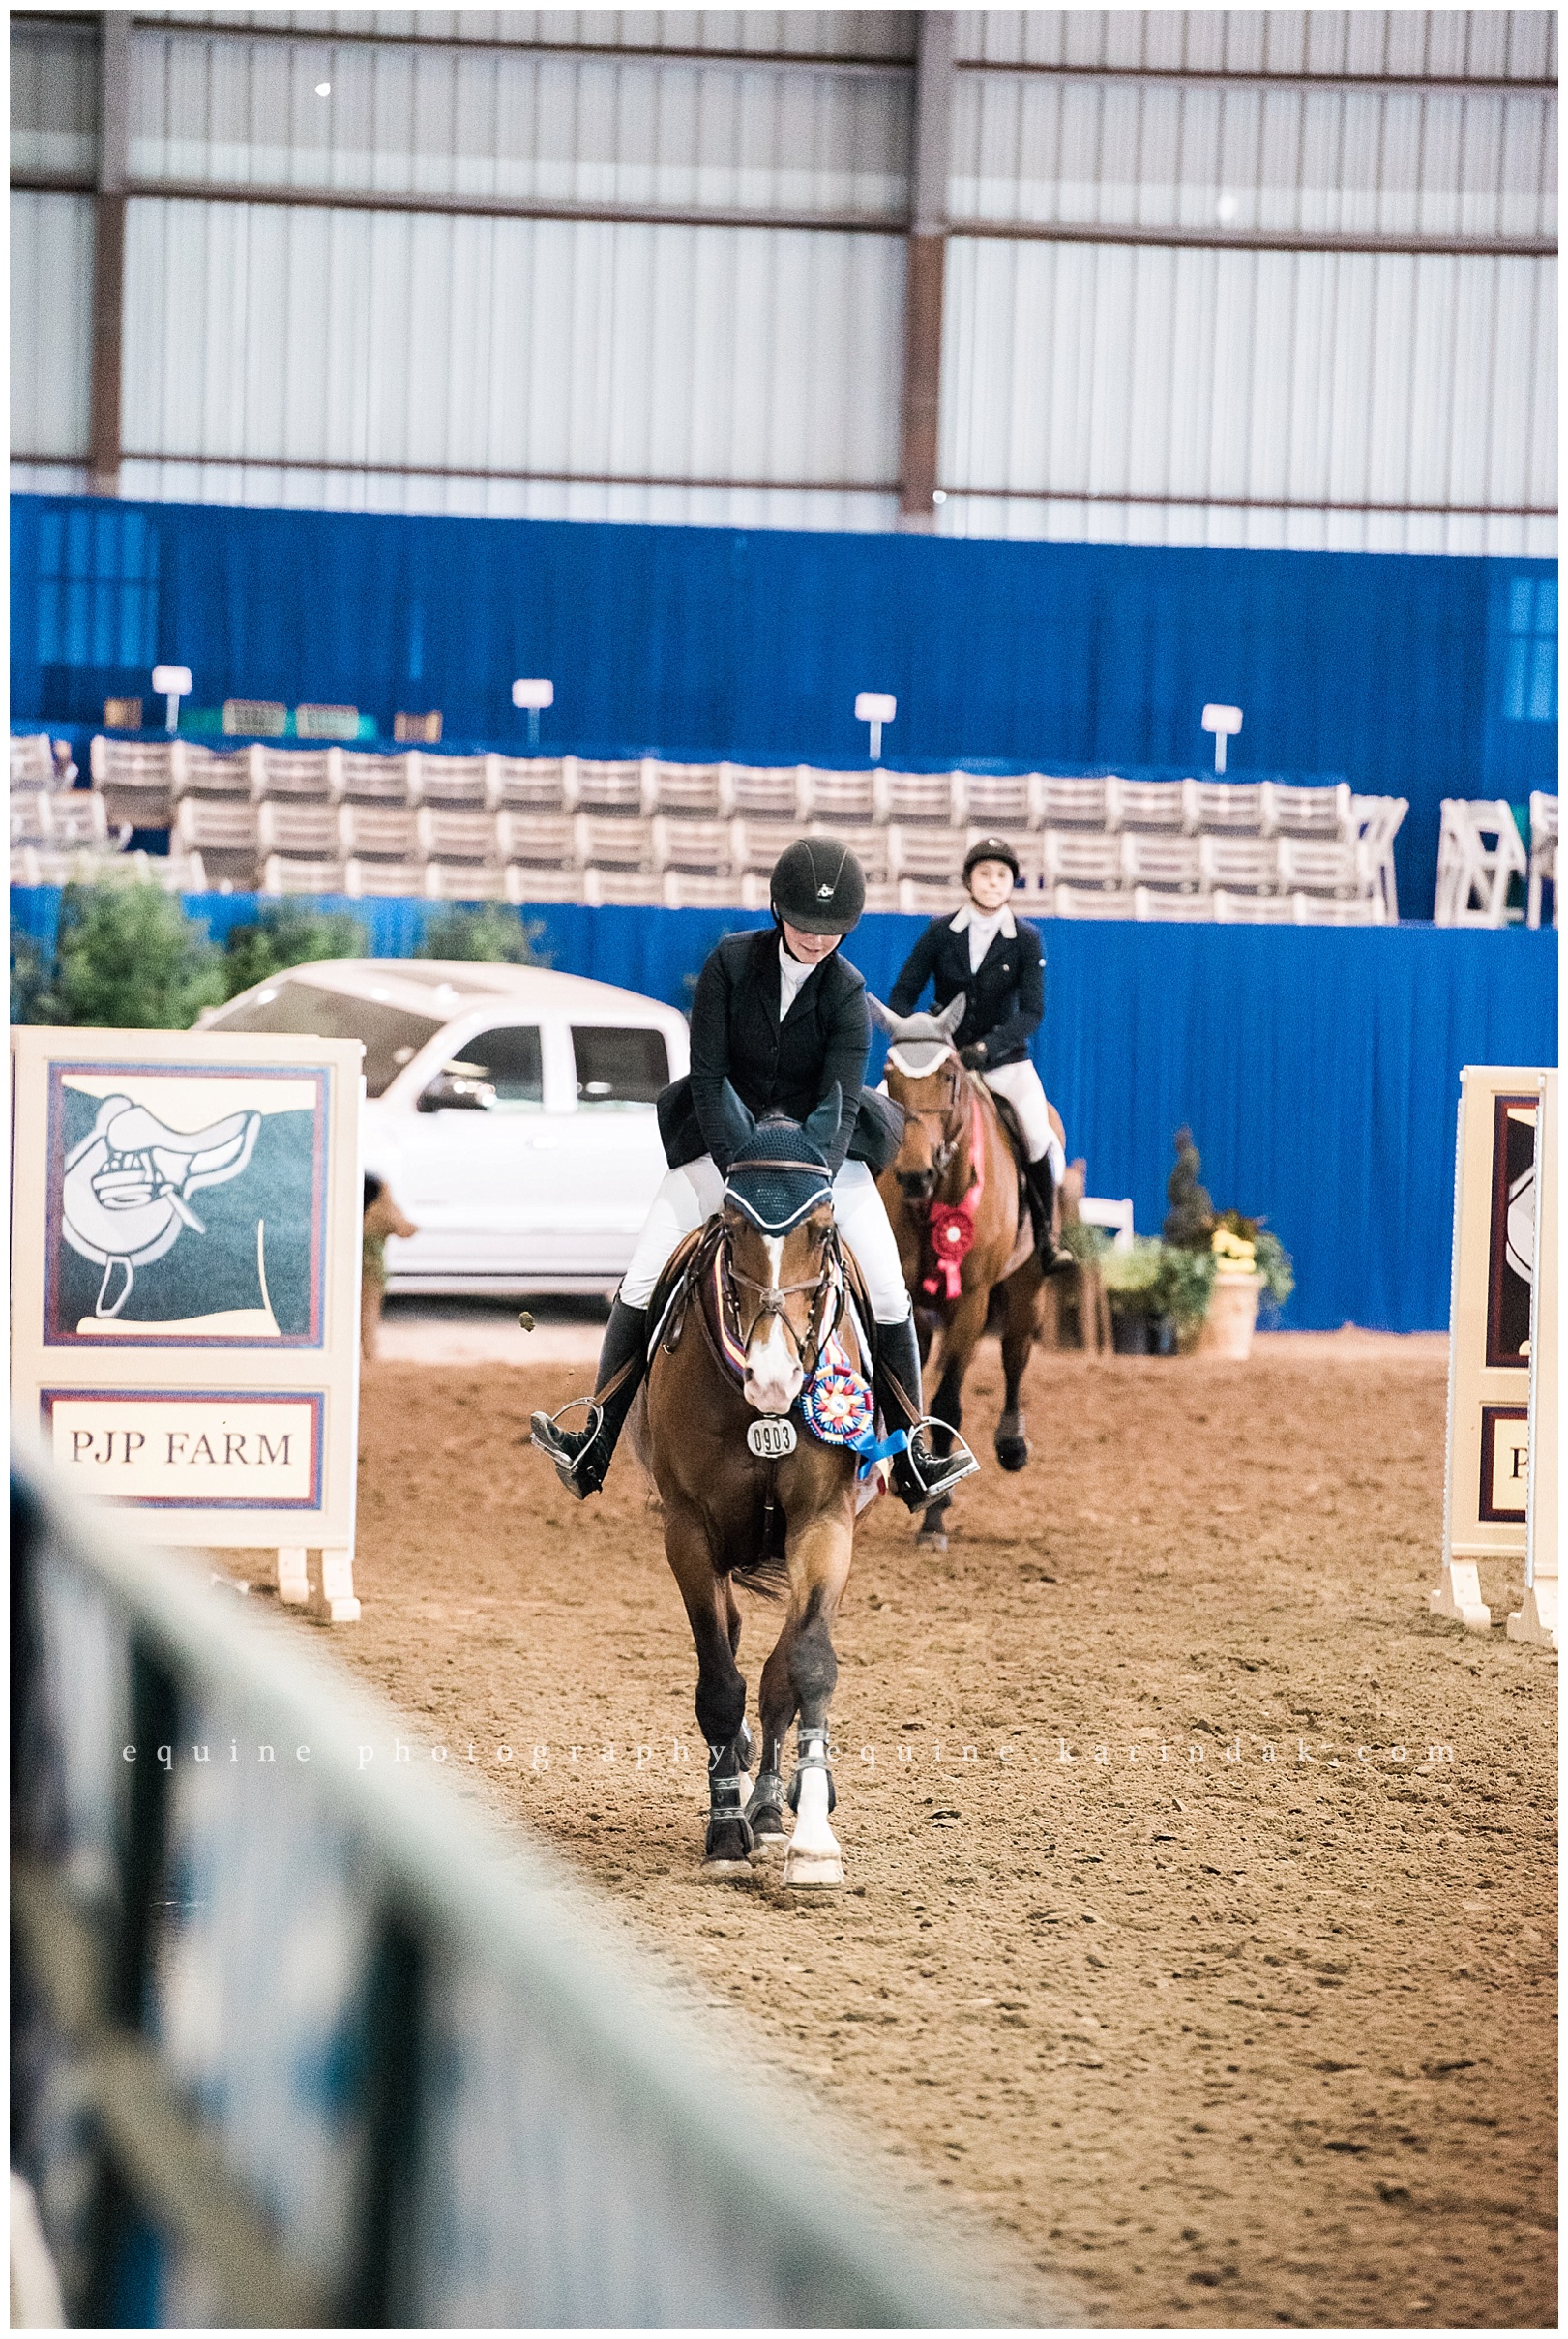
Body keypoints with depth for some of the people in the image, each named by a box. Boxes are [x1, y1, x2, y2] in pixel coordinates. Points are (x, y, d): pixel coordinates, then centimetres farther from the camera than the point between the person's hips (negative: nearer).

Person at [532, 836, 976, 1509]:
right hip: (725, 1143, 0)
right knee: (640, 1285, -12)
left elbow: (839, 1103, -19)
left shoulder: (847, 995, -11)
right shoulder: (731, 963, -10)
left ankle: (912, 1461, -1)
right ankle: (593, 1448, -9)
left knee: (889, 1296, -11)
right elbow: (707, 1074, -12)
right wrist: (733, 1169, -23)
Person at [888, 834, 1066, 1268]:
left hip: (1004, 1058, -2)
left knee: (1039, 1135, -26)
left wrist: (986, 1047, -24)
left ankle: (1048, 1241, -10)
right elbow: (903, 994, 2)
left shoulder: (1026, 940, -4)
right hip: (941, 1054, 2)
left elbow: (1032, 1012, -10)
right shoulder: (940, 933, -1)